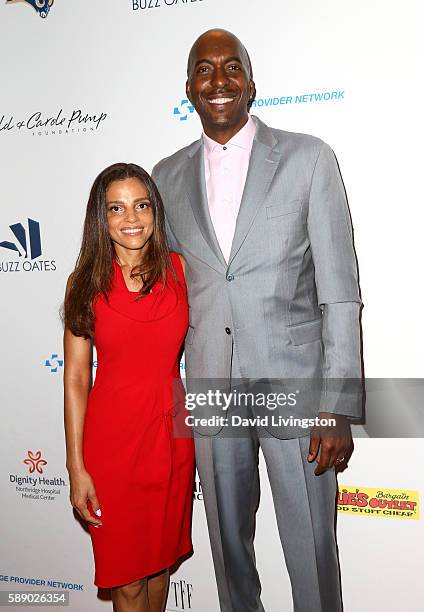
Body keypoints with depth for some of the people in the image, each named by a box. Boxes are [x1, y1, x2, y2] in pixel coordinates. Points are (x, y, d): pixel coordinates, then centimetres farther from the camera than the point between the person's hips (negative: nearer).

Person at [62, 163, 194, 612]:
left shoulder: (178, 268, -2)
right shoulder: (87, 281, -6)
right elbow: (75, 378, -5)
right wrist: (76, 467, -7)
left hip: (172, 431, 2)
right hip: (113, 436, -2)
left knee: (162, 557, 20)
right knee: (126, 576, 12)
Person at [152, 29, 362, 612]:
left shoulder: (308, 158, -3)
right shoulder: (169, 176, 7)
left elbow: (340, 292, -7)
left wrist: (339, 407, -12)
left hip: (293, 384, -3)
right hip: (211, 390, 4)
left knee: (312, 553, 9)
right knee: (228, 547, 19)